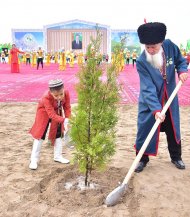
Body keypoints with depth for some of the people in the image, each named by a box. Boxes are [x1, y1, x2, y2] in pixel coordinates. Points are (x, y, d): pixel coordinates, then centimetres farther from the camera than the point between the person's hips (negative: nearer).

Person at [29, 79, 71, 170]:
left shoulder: (66, 93, -28)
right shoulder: (46, 98, -40)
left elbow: (67, 107, -15)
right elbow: (51, 114, -43)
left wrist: (67, 119, -28)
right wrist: (63, 120, -54)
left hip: (57, 112, 5)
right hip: (44, 113, -5)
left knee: (58, 134, 12)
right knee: (40, 135, -4)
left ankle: (58, 156, 28)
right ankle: (34, 159, 6)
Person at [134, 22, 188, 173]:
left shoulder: (170, 46, -15)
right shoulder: (141, 62, -25)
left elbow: (181, 60, 5)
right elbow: (148, 89, -29)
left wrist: (182, 70, -17)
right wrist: (156, 109, -38)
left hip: (170, 99, 4)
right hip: (150, 102, -3)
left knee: (173, 129, 15)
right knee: (145, 129, 1)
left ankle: (176, 157, 35)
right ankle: (142, 159, 21)